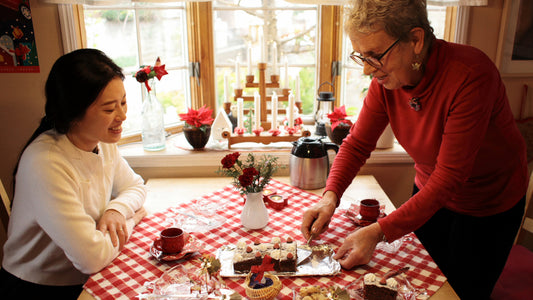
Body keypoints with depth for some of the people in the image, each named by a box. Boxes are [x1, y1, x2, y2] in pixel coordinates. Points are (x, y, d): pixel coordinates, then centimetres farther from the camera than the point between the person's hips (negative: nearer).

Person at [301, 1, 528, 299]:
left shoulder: (471, 75, -34)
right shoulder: (387, 77, -17)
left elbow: (449, 177, -33)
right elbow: (358, 143, -9)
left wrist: (379, 231, -37)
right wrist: (330, 195, -26)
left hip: (489, 205, -4)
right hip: (430, 192, 5)